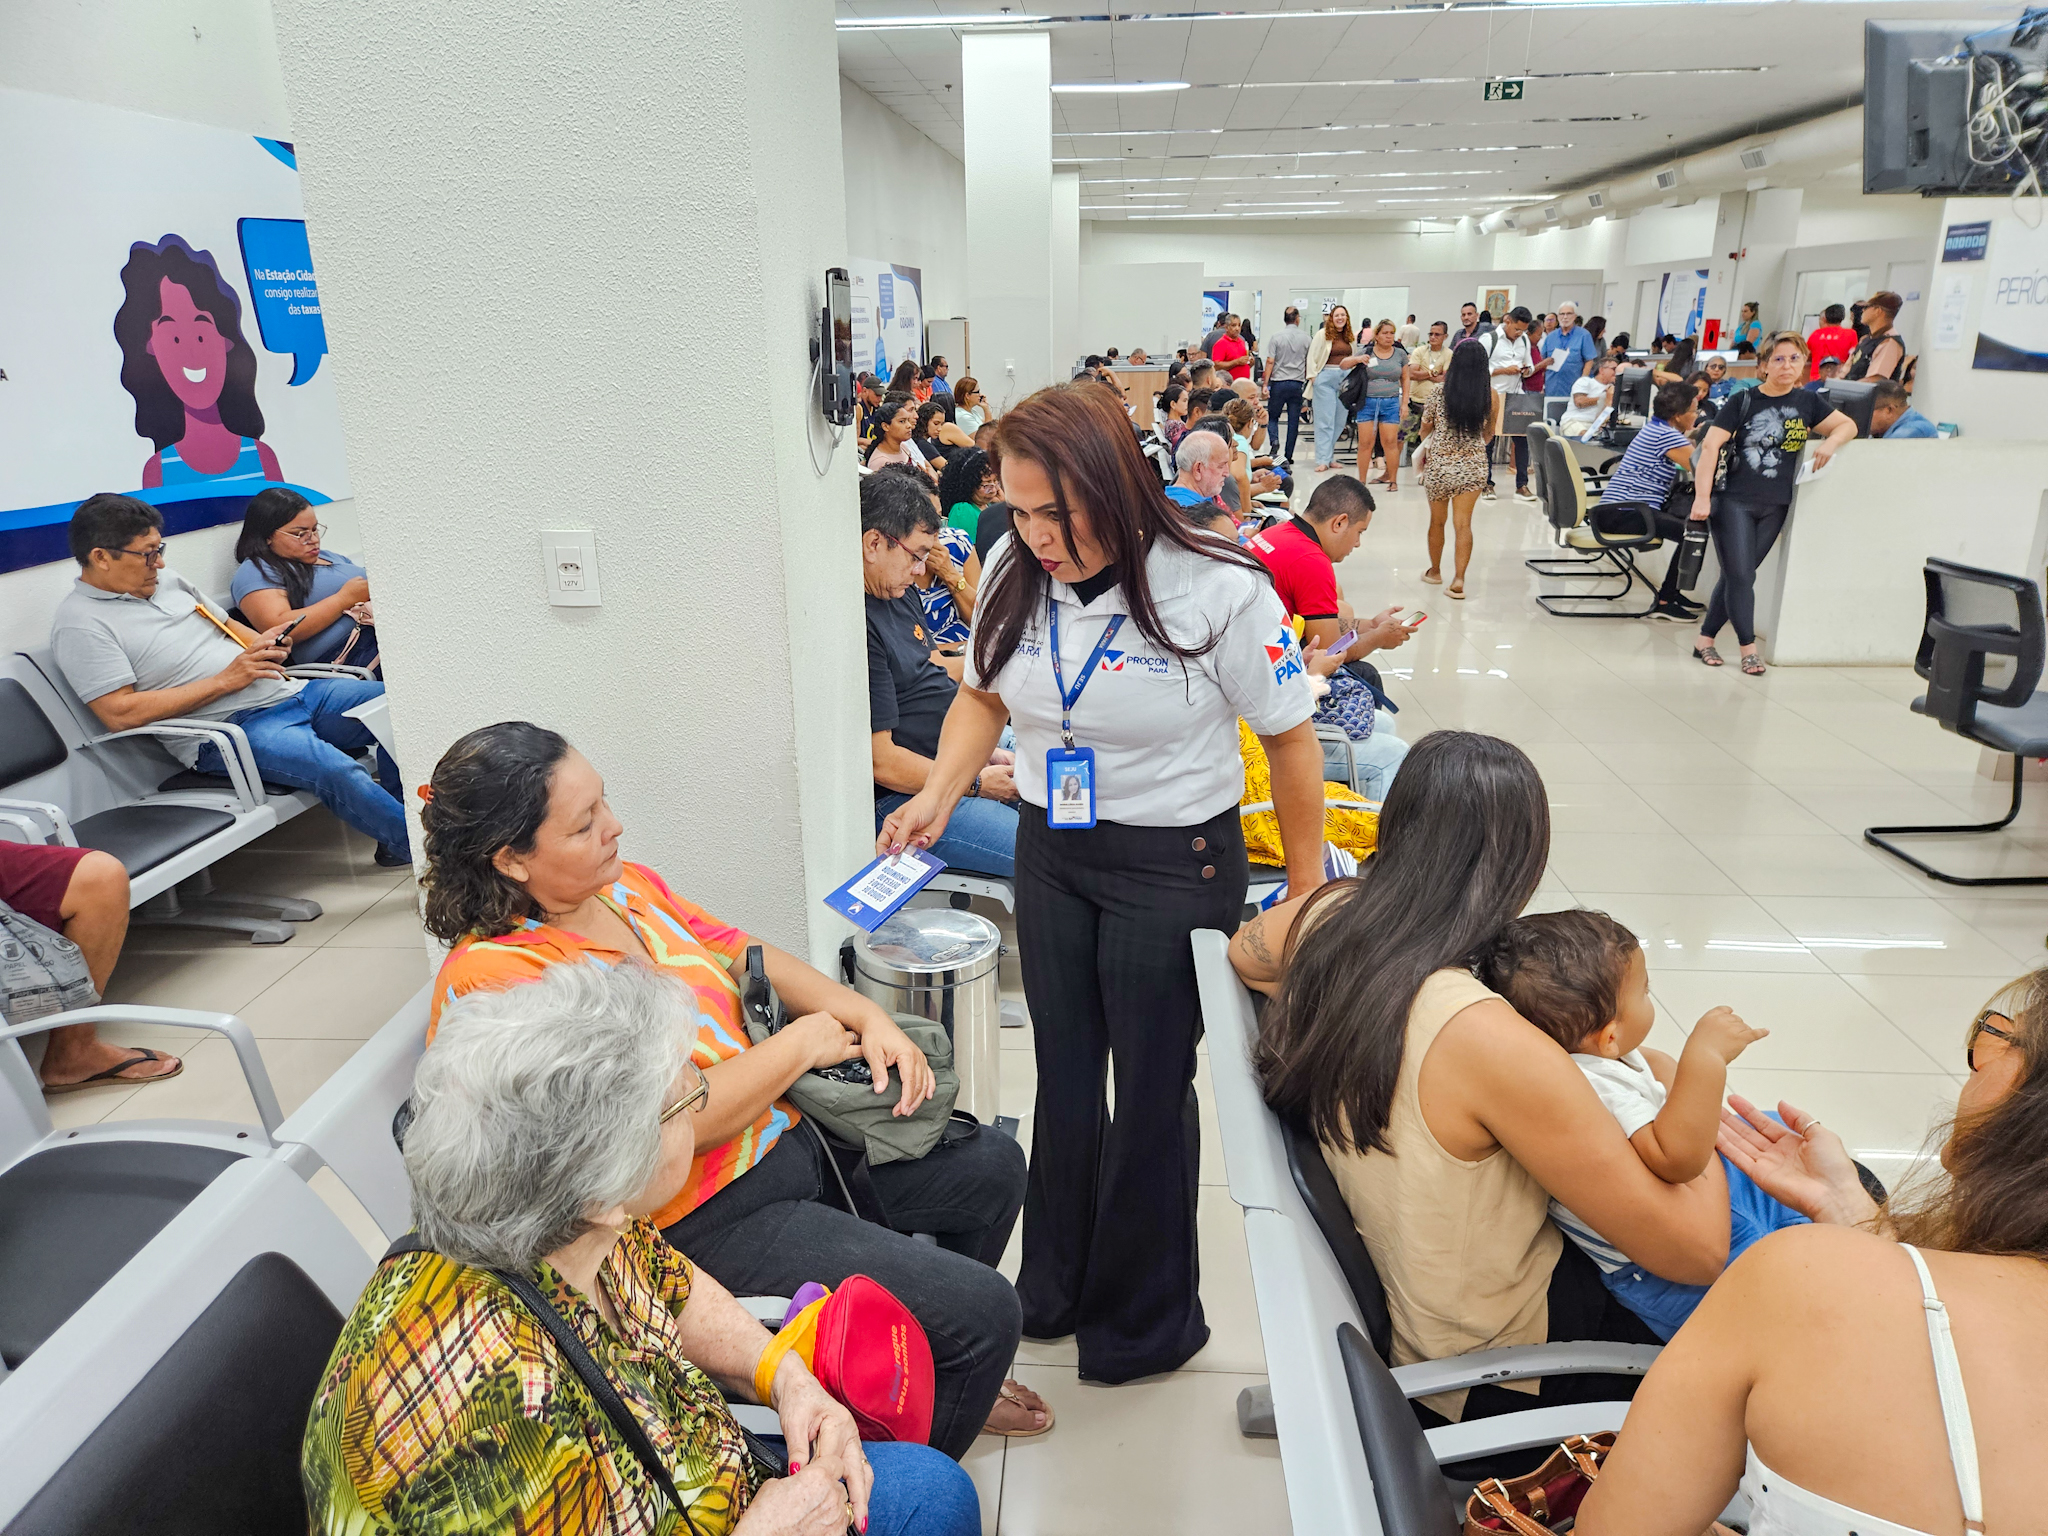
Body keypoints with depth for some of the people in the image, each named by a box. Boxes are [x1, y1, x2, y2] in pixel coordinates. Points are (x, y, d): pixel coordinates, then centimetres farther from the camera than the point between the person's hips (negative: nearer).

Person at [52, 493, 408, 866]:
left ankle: (395, 805, 3)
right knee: (337, 771, -33)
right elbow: (120, 713, -15)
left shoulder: (168, 582, 17)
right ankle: (413, 848, -19)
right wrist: (225, 680, -15)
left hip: (288, 691, 9)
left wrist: (263, 644, 2)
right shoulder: (79, 622, -5)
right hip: (227, 730, -8)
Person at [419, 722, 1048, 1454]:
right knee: (983, 1310, -12)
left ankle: (947, 1378, 37)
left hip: (786, 1135, 9)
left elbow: (746, 957, 11)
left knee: (994, 1166, 16)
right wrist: (799, 1046, -15)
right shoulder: (496, 978, -26)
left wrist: (868, 1017, -4)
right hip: (705, 1221, -9)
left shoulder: (622, 884, 1)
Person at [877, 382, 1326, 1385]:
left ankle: (1148, 1319, 32)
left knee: (1152, 1086, 7)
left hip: (1175, 862, -5)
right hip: (1048, 851, 5)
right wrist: (939, 793, -7)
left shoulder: (1219, 589, -20)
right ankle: (1053, 1289, 40)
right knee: (1064, 1075, 18)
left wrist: (1307, 887, -5)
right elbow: (985, 695, 10)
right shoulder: (1014, 575, -7)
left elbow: (1289, 739, -10)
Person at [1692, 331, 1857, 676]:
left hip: (1775, 506, 4)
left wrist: (1830, 442, -11)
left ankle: (1705, 637, 15)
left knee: (1737, 575, 6)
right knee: (1740, 575, -6)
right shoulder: (1743, 401, -4)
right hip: (1734, 501, -4)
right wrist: (1702, 496, -20)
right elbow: (1711, 445, -11)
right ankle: (1748, 648, 2)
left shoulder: (1806, 402, 7)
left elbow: (1848, 425, 13)